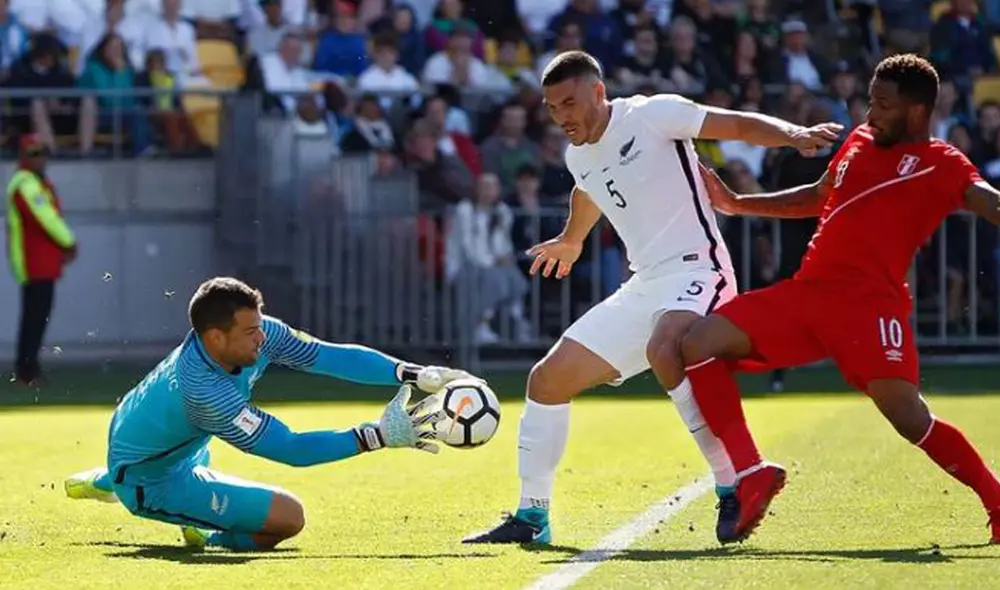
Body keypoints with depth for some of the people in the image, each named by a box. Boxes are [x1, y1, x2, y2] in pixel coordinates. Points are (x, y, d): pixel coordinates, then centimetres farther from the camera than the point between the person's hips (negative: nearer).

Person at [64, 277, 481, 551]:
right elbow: (291, 450, -39)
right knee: (288, 517, -22)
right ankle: (212, 536, 5)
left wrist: (416, 375, -29)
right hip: (152, 483, -9)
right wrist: (379, 436, -42)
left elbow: (332, 356, -20)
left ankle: (103, 482, 60)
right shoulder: (204, 393, -41)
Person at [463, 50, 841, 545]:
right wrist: (570, 241, 56)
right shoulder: (578, 156, 13)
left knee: (664, 352, -39)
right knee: (548, 380, 7)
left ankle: (733, 489, -33)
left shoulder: (653, 114, -10)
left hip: (696, 270, -9)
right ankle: (532, 517, 18)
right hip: (644, 287, 9)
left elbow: (739, 125, -13)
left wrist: (795, 134, -31)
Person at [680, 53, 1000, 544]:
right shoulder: (860, 142, 21)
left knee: (907, 415, -23)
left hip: (869, 303, -7)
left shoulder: (940, 164, 0)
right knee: (697, 346, -6)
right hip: (806, 291, 7)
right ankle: (751, 475, -2)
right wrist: (737, 204, 37)